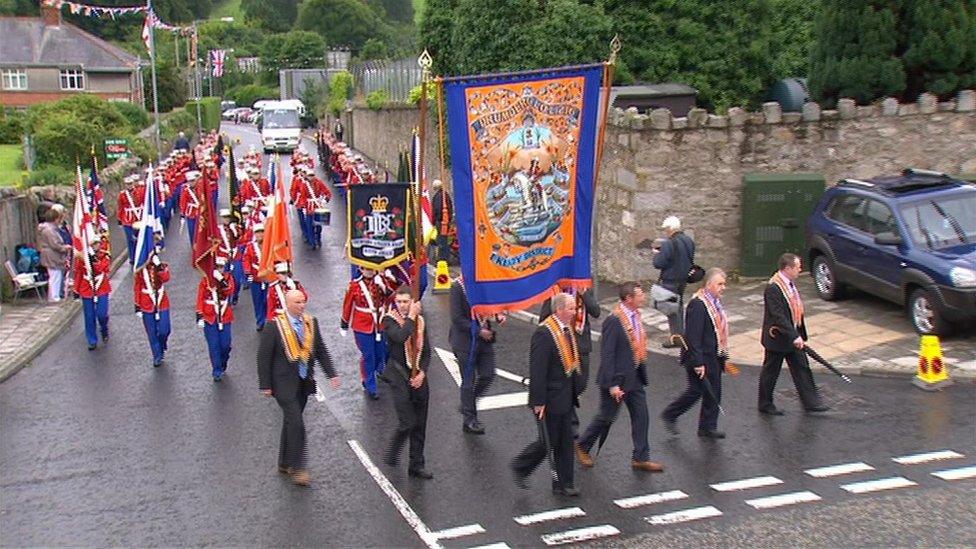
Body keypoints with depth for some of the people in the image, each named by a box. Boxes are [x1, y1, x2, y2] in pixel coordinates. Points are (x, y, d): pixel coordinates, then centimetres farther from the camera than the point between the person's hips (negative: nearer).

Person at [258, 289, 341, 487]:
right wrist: (265, 385, -9)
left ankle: (284, 464, 29)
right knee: (296, 424, -11)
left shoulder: (311, 322, 3)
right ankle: (296, 469, -2)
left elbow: (321, 350, 8)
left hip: (304, 382, 6)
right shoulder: (275, 326, -13)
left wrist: (331, 374, 0)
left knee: (290, 422, 16)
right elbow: (264, 357, -9)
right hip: (284, 383, -5)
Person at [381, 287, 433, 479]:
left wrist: (422, 373, -5)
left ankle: (416, 465, 20)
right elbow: (401, 337, -28)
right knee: (407, 422, -10)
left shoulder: (420, 320, 7)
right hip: (398, 375, -5)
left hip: (419, 377, 5)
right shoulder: (389, 319, -7)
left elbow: (426, 351, 9)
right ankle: (392, 454, 15)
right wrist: (411, 317, -17)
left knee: (420, 425, 9)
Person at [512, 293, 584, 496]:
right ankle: (520, 466, 25)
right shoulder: (544, 333, -20)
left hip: (566, 396, 8)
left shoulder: (567, 329, 7)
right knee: (549, 442, 3)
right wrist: (538, 401, -21)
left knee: (565, 441, 12)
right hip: (551, 398, -8)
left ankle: (563, 483, 22)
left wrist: (575, 390, 12)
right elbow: (537, 370, -21)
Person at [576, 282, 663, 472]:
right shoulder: (614, 321, -22)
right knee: (606, 417, 7)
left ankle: (640, 458, 16)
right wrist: (612, 385, -22)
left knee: (641, 415, 7)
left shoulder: (635, 315, 4)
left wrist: (642, 373, 16)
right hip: (617, 378, -8)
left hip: (634, 378, 8)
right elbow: (607, 355, -22)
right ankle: (582, 447, 28)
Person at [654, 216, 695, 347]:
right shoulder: (689, 241, 3)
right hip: (683, 279, 8)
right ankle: (679, 333, 33)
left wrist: (657, 254, -3)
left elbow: (658, 264, -23)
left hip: (670, 280, -8)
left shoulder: (668, 244, -24)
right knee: (679, 305, 22)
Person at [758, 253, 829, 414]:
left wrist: (800, 335, 15)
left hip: (793, 337, 9)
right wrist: (794, 337, -29)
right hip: (777, 338, -8)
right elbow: (778, 316, -29)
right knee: (770, 372, 7)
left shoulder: (790, 284, 5)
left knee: (802, 368, 11)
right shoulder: (773, 288, -25)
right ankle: (765, 405, 22)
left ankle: (810, 402, 19)